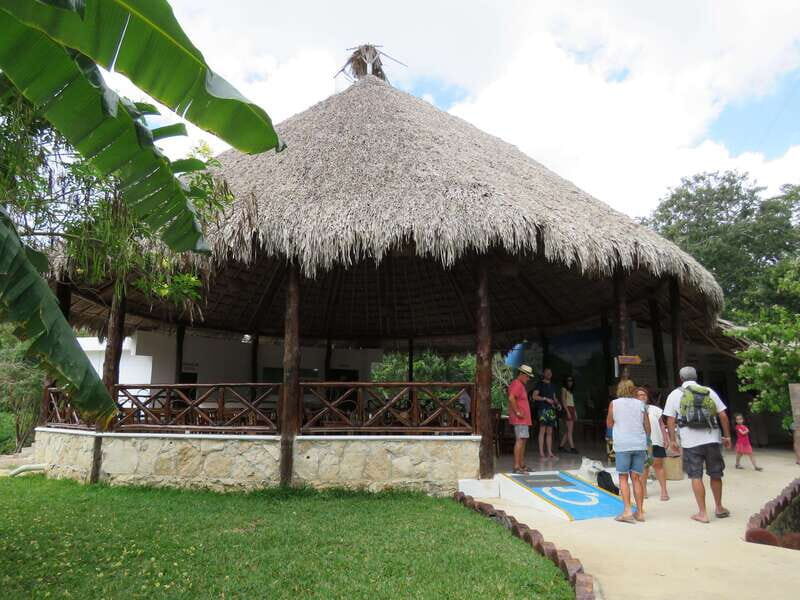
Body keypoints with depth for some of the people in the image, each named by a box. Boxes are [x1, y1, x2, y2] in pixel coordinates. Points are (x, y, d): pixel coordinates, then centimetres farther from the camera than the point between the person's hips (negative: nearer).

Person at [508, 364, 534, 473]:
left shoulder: (521, 385, 21)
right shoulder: (516, 384, -13)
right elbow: (511, 398, -28)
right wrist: (517, 412, -24)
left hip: (524, 419, 11)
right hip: (519, 419, -11)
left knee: (523, 440, 14)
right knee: (520, 440, -12)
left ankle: (522, 465, 21)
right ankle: (516, 466, -12)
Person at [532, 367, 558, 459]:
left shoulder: (552, 385, 21)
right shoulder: (540, 384, 2)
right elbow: (534, 396, -6)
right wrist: (546, 399, -14)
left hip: (551, 409, 6)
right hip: (542, 409, -6)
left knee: (550, 432, 6)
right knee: (542, 430, -8)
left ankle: (550, 452, 8)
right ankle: (541, 452, -7)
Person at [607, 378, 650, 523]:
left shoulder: (614, 403, 0)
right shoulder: (640, 404, 7)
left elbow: (609, 424, 8)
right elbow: (648, 428, 9)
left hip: (622, 445, -3)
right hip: (640, 445, 3)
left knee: (623, 478, 3)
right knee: (636, 478, 9)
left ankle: (627, 510, -7)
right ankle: (640, 512, 11)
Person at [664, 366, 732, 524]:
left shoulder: (675, 394, 4)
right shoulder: (709, 391, 9)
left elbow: (670, 420, 0)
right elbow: (723, 415, 5)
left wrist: (672, 440, 7)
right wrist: (727, 436, 12)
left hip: (691, 442, -3)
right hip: (712, 440, 3)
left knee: (696, 476, 3)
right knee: (715, 475, 16)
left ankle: (702, 513, 5)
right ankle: (719, 508, 30)